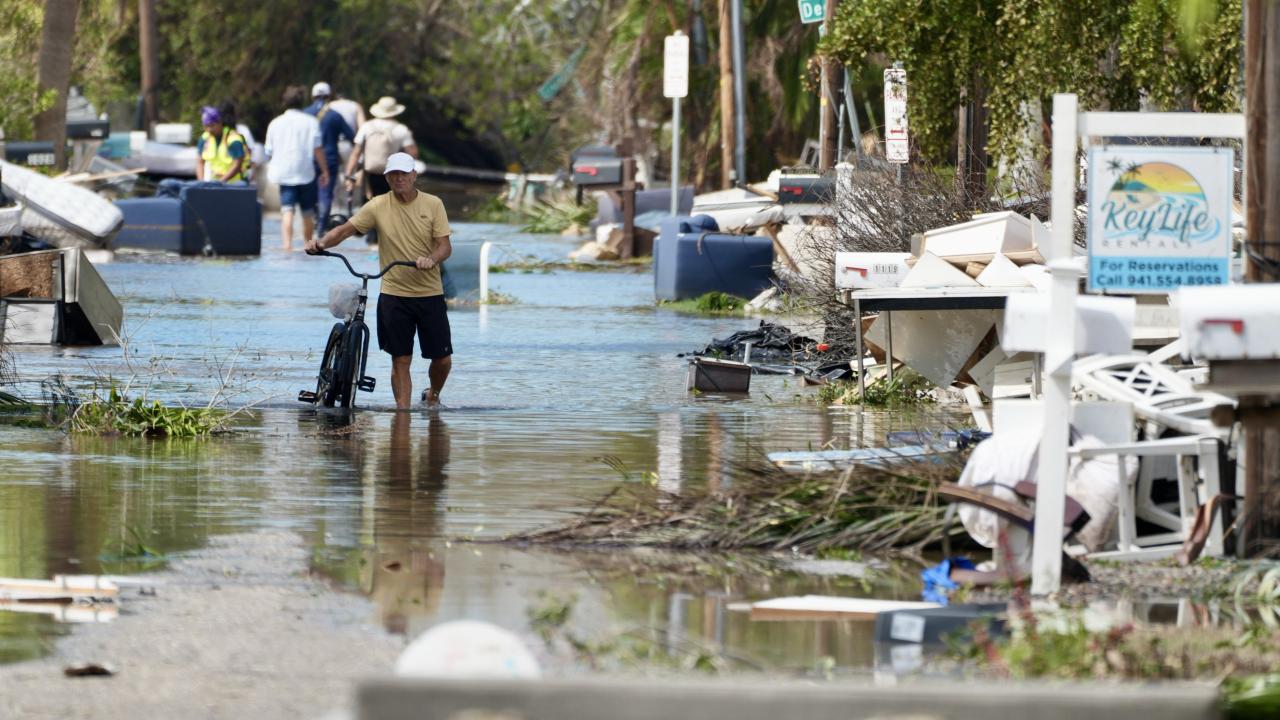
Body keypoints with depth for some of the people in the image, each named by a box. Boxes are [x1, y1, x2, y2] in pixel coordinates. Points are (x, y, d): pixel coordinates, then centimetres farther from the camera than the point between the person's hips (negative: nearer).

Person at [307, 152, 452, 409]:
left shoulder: (433, 204, 0)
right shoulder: (378, 206, 0)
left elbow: (445, 246, -4)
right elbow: (346, 229, -3)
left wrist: (431, 259, -26)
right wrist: (322, 243, -22)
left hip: (430, 294, 0)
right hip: (394, 294, 0)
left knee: (443, 359, 4)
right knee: (400, 360, 0)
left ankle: (433, 395, 33)